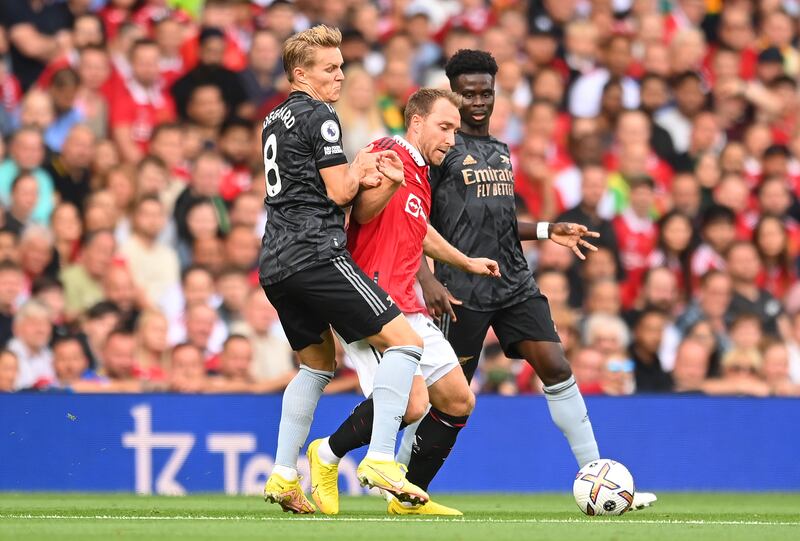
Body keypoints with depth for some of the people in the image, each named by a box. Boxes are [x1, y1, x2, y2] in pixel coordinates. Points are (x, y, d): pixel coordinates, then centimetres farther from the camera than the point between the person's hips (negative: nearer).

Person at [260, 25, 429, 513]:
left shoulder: (275, 120, 21)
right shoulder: (320, 116, -6)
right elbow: (339, 193, -10)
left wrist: (361, 177, 13)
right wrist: (360, 169, 10)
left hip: (275, 264, 9)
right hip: (318, 254, -9)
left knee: (317, 365, 23)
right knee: (405, 343, -9)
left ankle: (284, 476, 16)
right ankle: (381, 460, -21)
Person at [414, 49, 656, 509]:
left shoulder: (501, 152, 19)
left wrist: (548, 230, 16)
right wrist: (427, 280, -18)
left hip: (515, 284, 6)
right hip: (463, 290, -6)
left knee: (556, 366, -6)